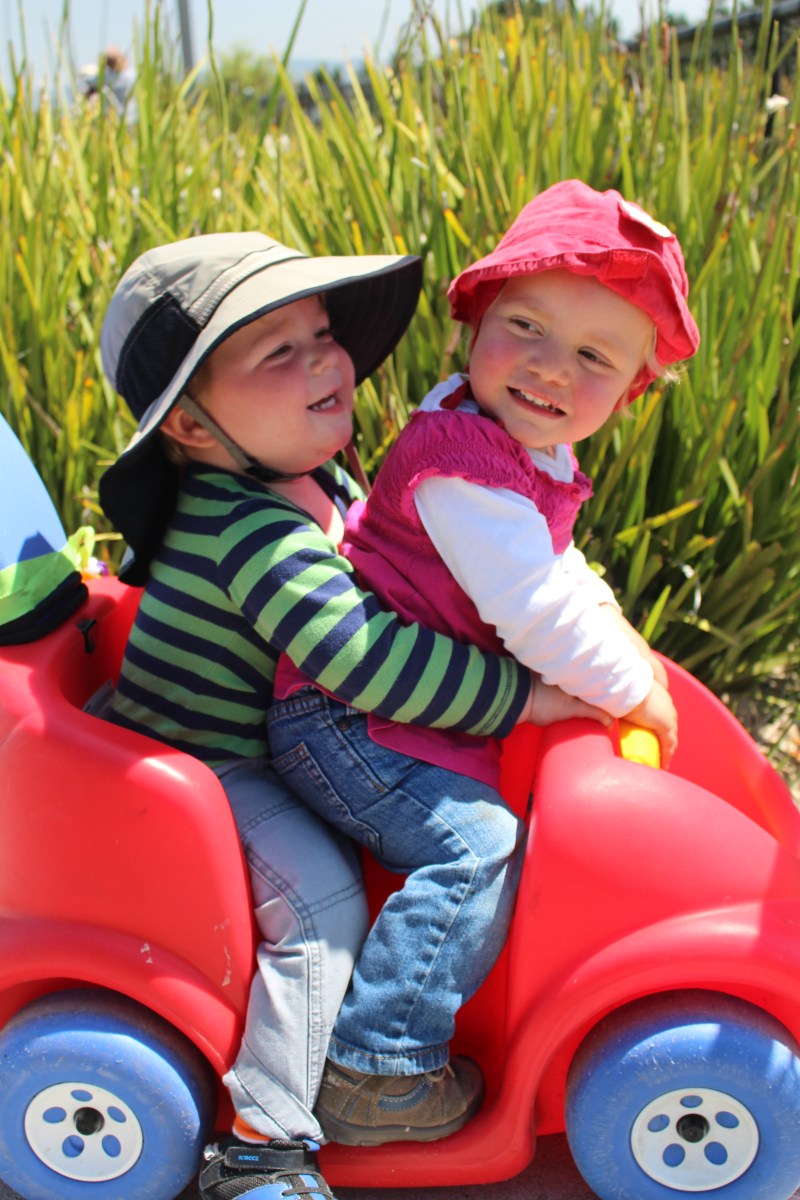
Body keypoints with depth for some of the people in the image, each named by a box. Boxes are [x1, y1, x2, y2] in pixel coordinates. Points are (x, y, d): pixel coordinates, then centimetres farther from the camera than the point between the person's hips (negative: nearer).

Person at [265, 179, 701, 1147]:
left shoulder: (529, 458, 9)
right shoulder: (463, 462, -24)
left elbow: (556, 571, 26)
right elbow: (536, 613, -26)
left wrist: (612, 630, 12)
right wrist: (634, 693, -14)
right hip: (339, 720, -11)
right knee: (470, 846, -22)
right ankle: (369, 1074, -11)